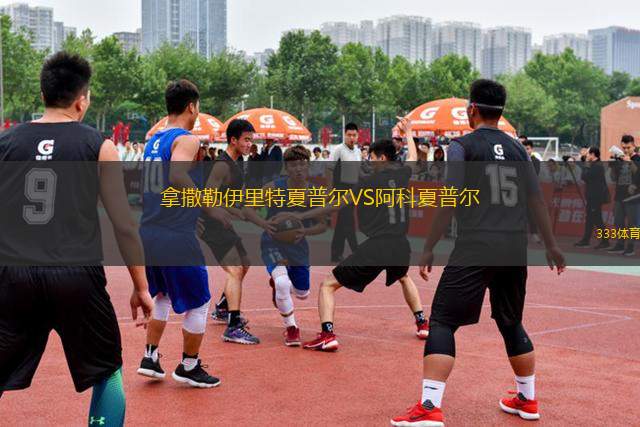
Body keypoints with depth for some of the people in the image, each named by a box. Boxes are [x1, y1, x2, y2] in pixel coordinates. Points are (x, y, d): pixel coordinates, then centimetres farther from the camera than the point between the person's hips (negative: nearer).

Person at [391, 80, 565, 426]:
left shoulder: (463, 146, 0)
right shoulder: (517, 148, 15)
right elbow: (537, 200, 16)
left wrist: (429, 248, -6)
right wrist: (551, 245, 24)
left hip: (476, 246, -6)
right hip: (516, 248, 6)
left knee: (442, 321, -4)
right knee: (511, 323, 21)